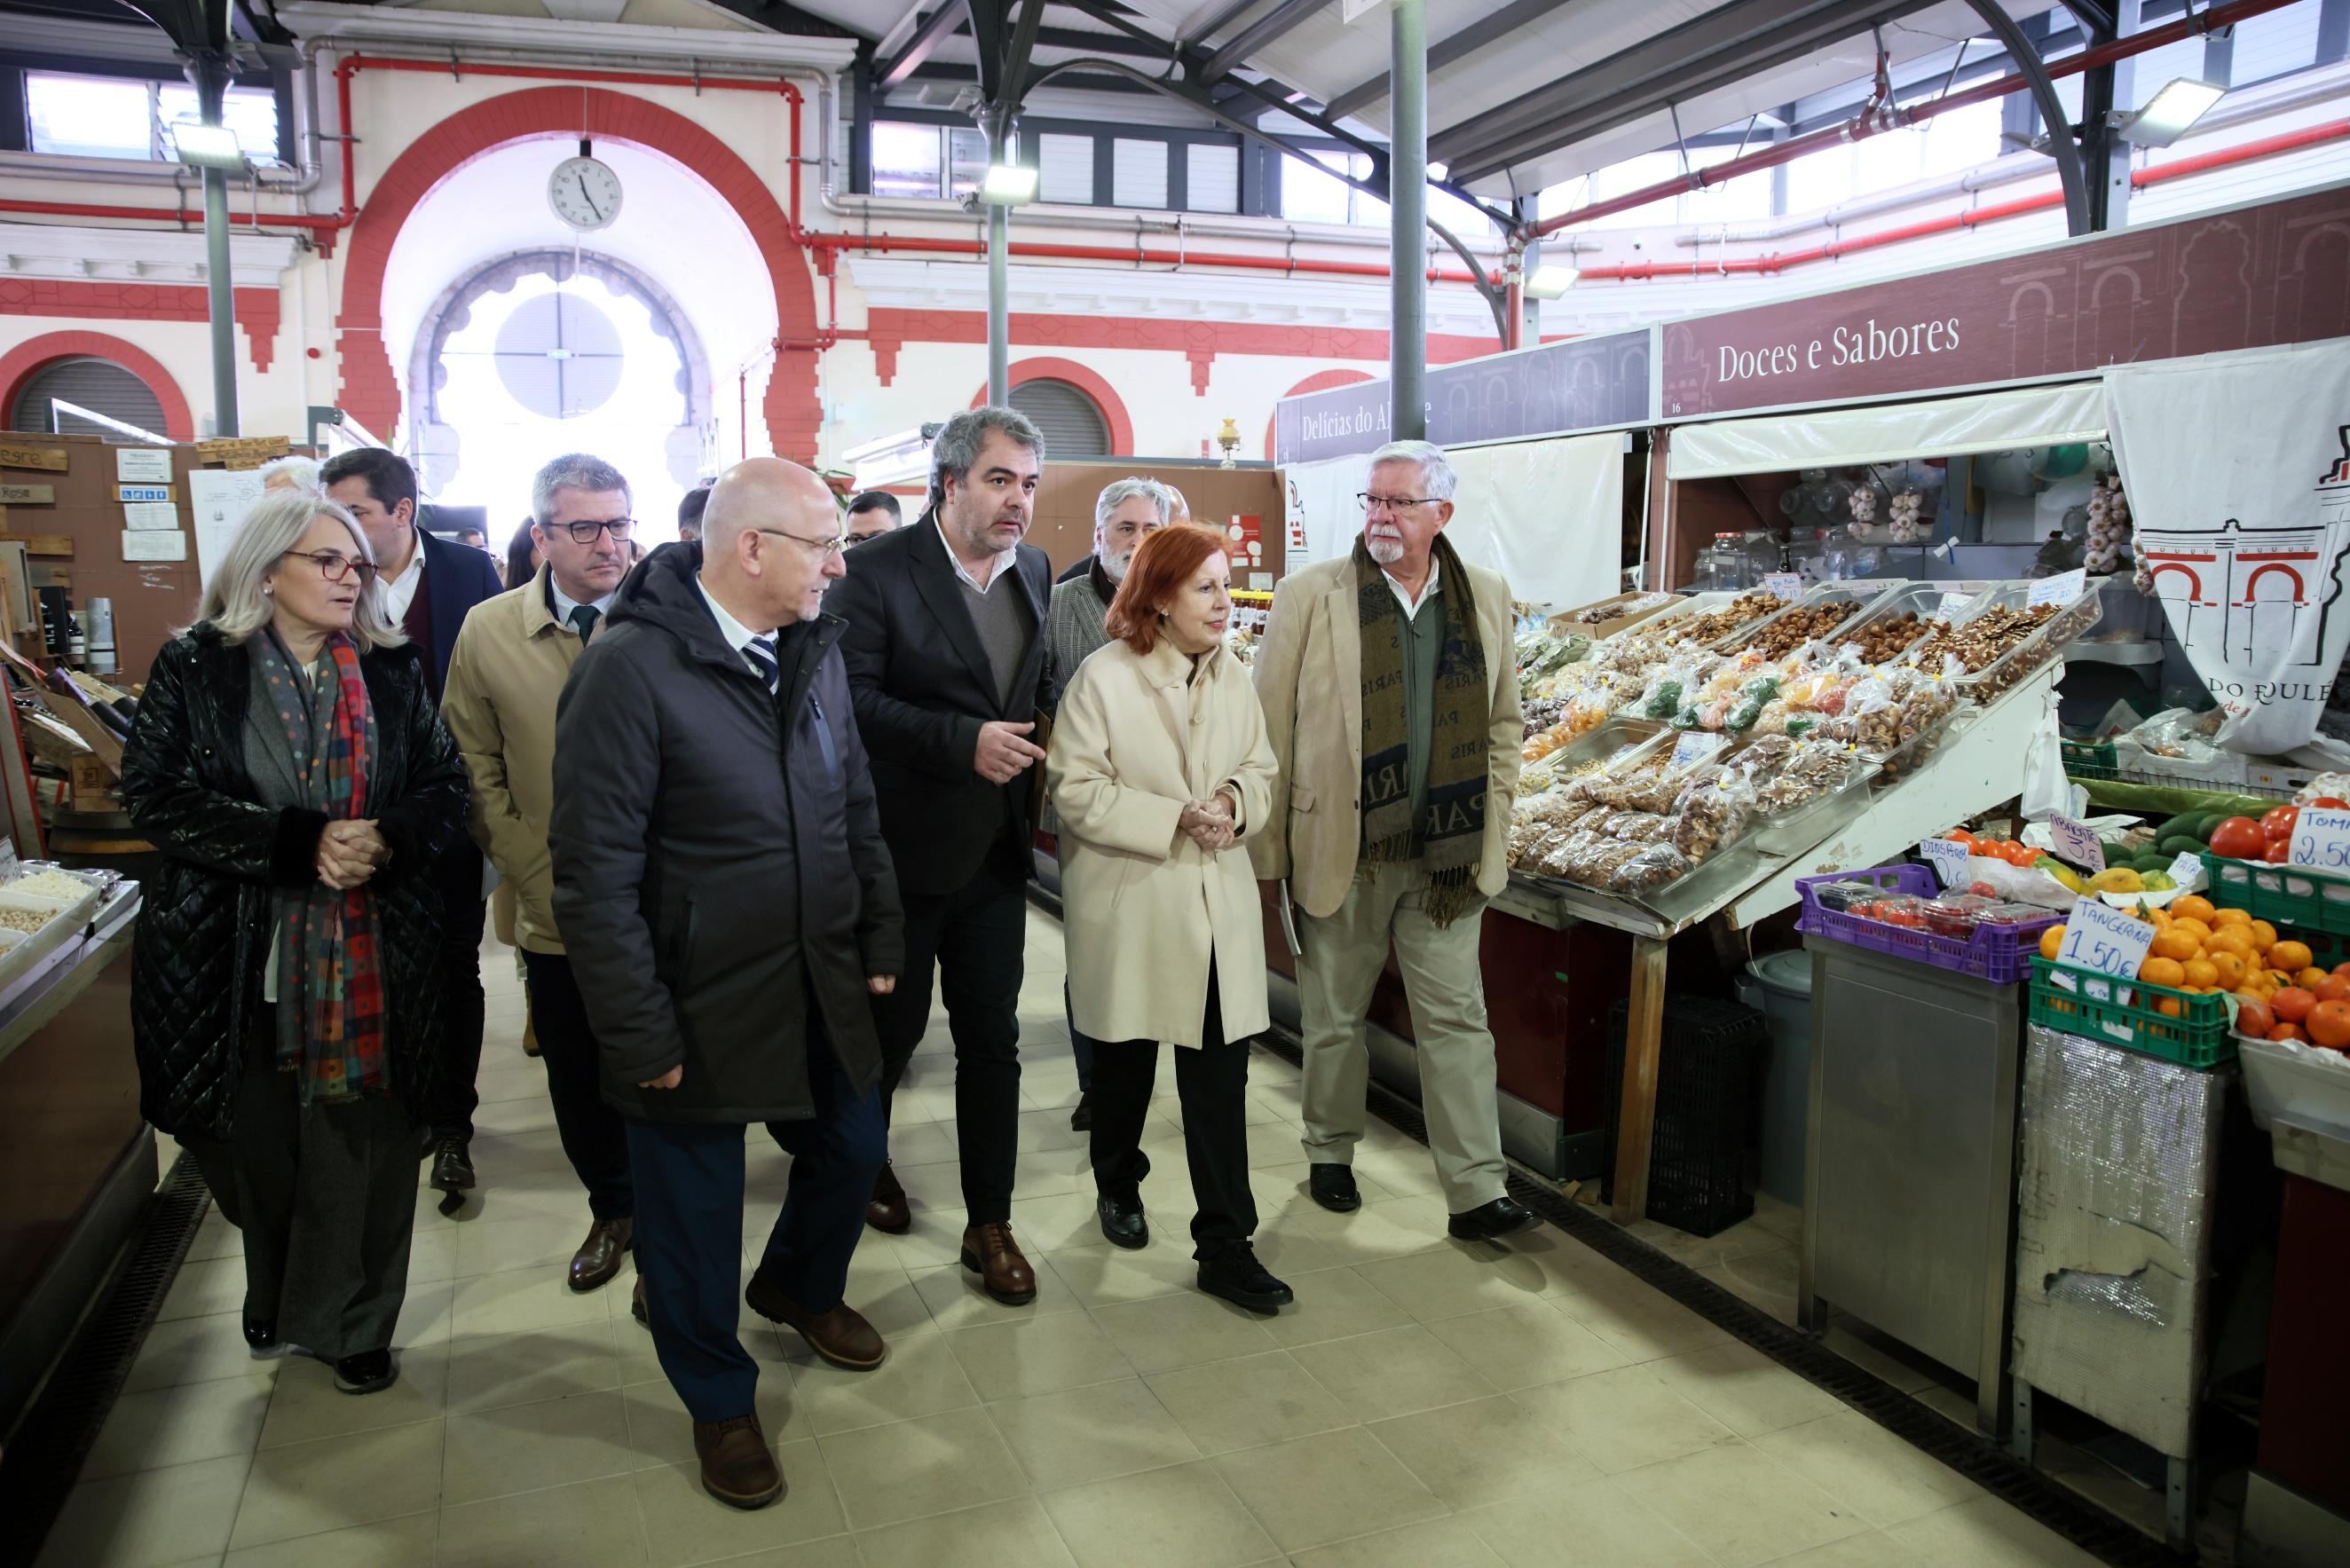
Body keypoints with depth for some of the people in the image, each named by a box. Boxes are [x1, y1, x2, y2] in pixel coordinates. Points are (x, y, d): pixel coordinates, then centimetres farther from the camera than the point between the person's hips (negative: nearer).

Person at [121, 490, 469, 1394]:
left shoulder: (393, 671, 5)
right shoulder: (195, 669, -1)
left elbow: (447, 784, 5)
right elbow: (154, 793, -10)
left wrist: (389, 838, -17)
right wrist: (301, 844, -19)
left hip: (371, 957, 1)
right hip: (237, 962, -1)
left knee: (361, 1142, 4)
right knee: (259, 1143, 12)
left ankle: (347, 1323, 24)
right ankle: (277, 1300, 39)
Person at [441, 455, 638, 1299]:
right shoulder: (489, 630, 0)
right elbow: (476, 773, 4)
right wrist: (537, 873, -4)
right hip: (557, 912, 2)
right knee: (577, 1080, 16)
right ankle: (612, 1210, 40)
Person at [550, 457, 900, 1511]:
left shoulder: (814, 649, 2)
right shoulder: (631, 666, -19)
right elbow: (597, 873, -19)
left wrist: (880, 941, 9)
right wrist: (641, 1036, -17)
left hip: (820, 988, 6)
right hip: (698, 1008, -6)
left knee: (852, 1149, 21)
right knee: (696, 1214, 11)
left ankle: (799, 1287, 52)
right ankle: (721, 1403, 37)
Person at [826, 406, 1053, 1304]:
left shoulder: (1033, 571, 5)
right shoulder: (879, 571, -13)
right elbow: (852, 696, -20)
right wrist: (965, 741, -26)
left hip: (995, 853, 4)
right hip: (905, 850, -4)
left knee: (993, 1039, 8)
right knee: (893, 1025, 14)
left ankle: (989, 1224, 20)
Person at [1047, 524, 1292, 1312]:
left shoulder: (1233, 676, 3)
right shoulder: (1104, 677, -12)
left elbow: (1261, 768, 12)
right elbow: (1078, 791, -14)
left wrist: (1237, 799, -11)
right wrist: (1176, 819, -21)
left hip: (1218, 906, 3)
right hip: (1130, 908, -3)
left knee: (1220, 1076, -1)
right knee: (1126, 1061, 17)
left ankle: (1225, 1246, 8)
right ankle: (1118, 1183, 43)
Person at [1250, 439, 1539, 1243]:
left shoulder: (1485, 596, 5)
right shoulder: (1309, 595, -5)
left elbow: (1502, 722, 14)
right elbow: (1271, 729, -4)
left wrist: (1492, 827, 7)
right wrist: (1269, 852, -6)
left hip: (1447, 857, 2)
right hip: (1340, 851, -2)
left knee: (1458, 1020, 4)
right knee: (1334, 1018, 13)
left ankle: (1476, 1192, 12)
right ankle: (1331, 1153, 34)